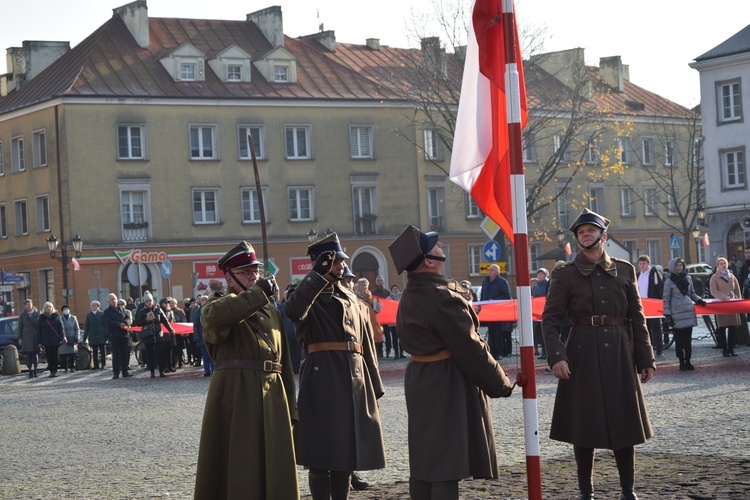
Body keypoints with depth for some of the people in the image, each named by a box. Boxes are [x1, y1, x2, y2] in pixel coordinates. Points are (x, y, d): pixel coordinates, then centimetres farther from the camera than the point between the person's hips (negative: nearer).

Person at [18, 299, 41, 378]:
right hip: (26, 338, 1)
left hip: (36, 337, 0)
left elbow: (40, 326, 3)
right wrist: (20, 338, 1)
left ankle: (35, 371, 6)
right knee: (28, 355, -3)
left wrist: (40, 338, -4)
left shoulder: (37, 314, 5)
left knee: (35, 355, 0)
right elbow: (20, 327, 9)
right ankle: (30, 371, -1)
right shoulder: (23, 315, 8)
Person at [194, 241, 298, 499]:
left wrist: (289, 407, 13)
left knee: (274, 465, 6)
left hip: (272, 395, 5)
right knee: (236, 463, -3)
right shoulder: (220, 303, 3)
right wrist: (258, 292, -22)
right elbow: (213, 316, -26)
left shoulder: (270, 311, 19)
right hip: (234, 395, -5)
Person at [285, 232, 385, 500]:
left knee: (346, 451, 10)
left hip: (355, 378, 6)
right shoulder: (308, 295, 0)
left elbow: (367, 342, 19)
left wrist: (374, 385, 14)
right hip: (322, 376, -6)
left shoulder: (350, 297, 19)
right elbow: (293, 310, -26)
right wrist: (318, 275, -27)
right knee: (322, 454, -3)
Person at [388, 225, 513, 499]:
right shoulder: (443, 296, -21)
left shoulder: (409, 297, 8)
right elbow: (471, 349, -20)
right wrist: (500, 384, -9)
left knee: (424, 460, 14)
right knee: (447, 465, -7)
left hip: (419, 381, 9)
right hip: (449, 386, -9)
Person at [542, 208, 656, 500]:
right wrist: (556, 356, -17)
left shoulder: (624, 270, 8)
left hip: (619, 353, 2)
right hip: (582, 355, -2)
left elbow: (637, 317, 10)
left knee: (624, 422, 5)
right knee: (584, 424, 1)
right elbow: (550, 319, -4)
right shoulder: (565, 274, 0)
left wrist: (645, 359, 7)